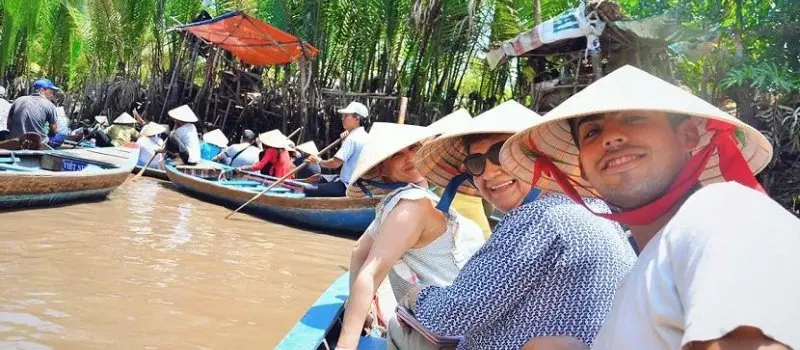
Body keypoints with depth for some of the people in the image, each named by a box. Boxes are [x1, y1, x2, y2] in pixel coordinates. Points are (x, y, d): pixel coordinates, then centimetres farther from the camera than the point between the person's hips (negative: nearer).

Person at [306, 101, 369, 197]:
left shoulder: (352, 138, -19)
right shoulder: (364, 136, 11)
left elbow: (335, 163, -24)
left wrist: (319, 161, -7)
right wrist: (344, 141, 12)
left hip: (347, 186, -10)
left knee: (307, 192, -14)